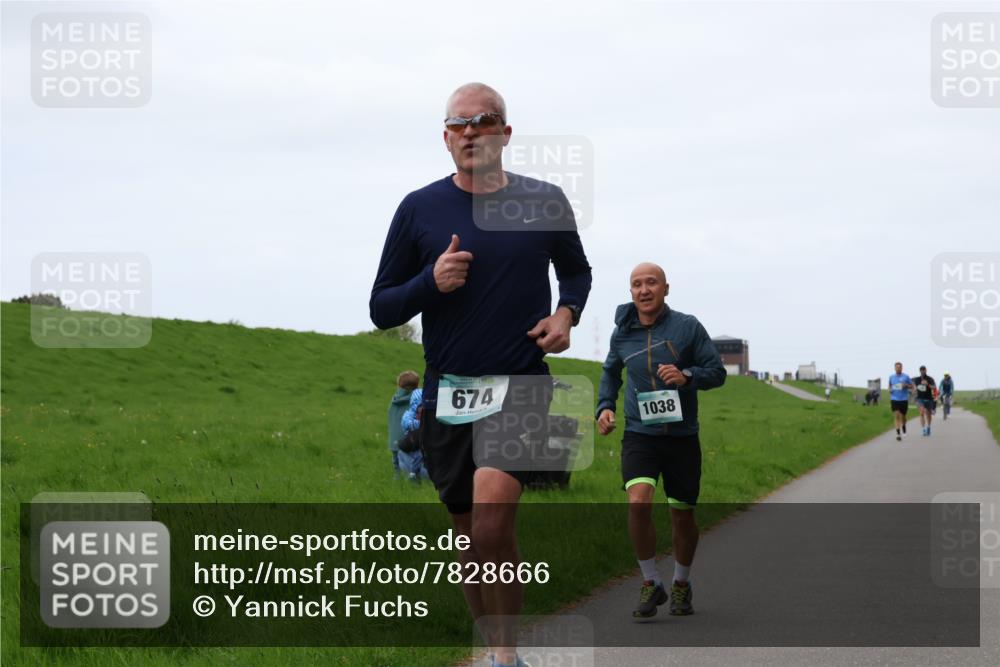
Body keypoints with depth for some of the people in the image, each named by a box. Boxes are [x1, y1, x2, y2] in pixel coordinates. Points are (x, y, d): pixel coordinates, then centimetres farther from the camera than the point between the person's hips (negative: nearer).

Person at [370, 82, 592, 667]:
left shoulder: (545, 202, 3)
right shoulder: (419, 209, 3)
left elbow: (577, 271, 22)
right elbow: (381, 310, 6)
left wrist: (566, 314, 1)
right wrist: (431, 282, -13)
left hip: (521, 384, -3)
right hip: (447, 392, 3)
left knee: (492, 511, -25)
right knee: (470, 533, 9)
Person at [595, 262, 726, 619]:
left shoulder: (687, 327, -5)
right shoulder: (622, 334, 2)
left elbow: (717, 372, -3)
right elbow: (610, 372, 22)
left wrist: (687, 376, -22)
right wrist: (605, 407, 7)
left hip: (682, 436, 0)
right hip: (639, 434, 0)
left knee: (682, 516, 8)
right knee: (638, 502, -22)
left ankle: (682, 584, 33)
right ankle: (651, 584, -7)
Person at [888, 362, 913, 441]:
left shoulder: (906, 377, 0)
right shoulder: (891, 377, 7)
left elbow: (912, 386, 4)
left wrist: (906, 385, -15)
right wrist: (890, 390, 0)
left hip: (904, 399, -1)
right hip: (894, 399, 1)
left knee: (902, 416, 9)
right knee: (896, 416, -12)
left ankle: (904, 431, 38)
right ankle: (898, 434, -13)